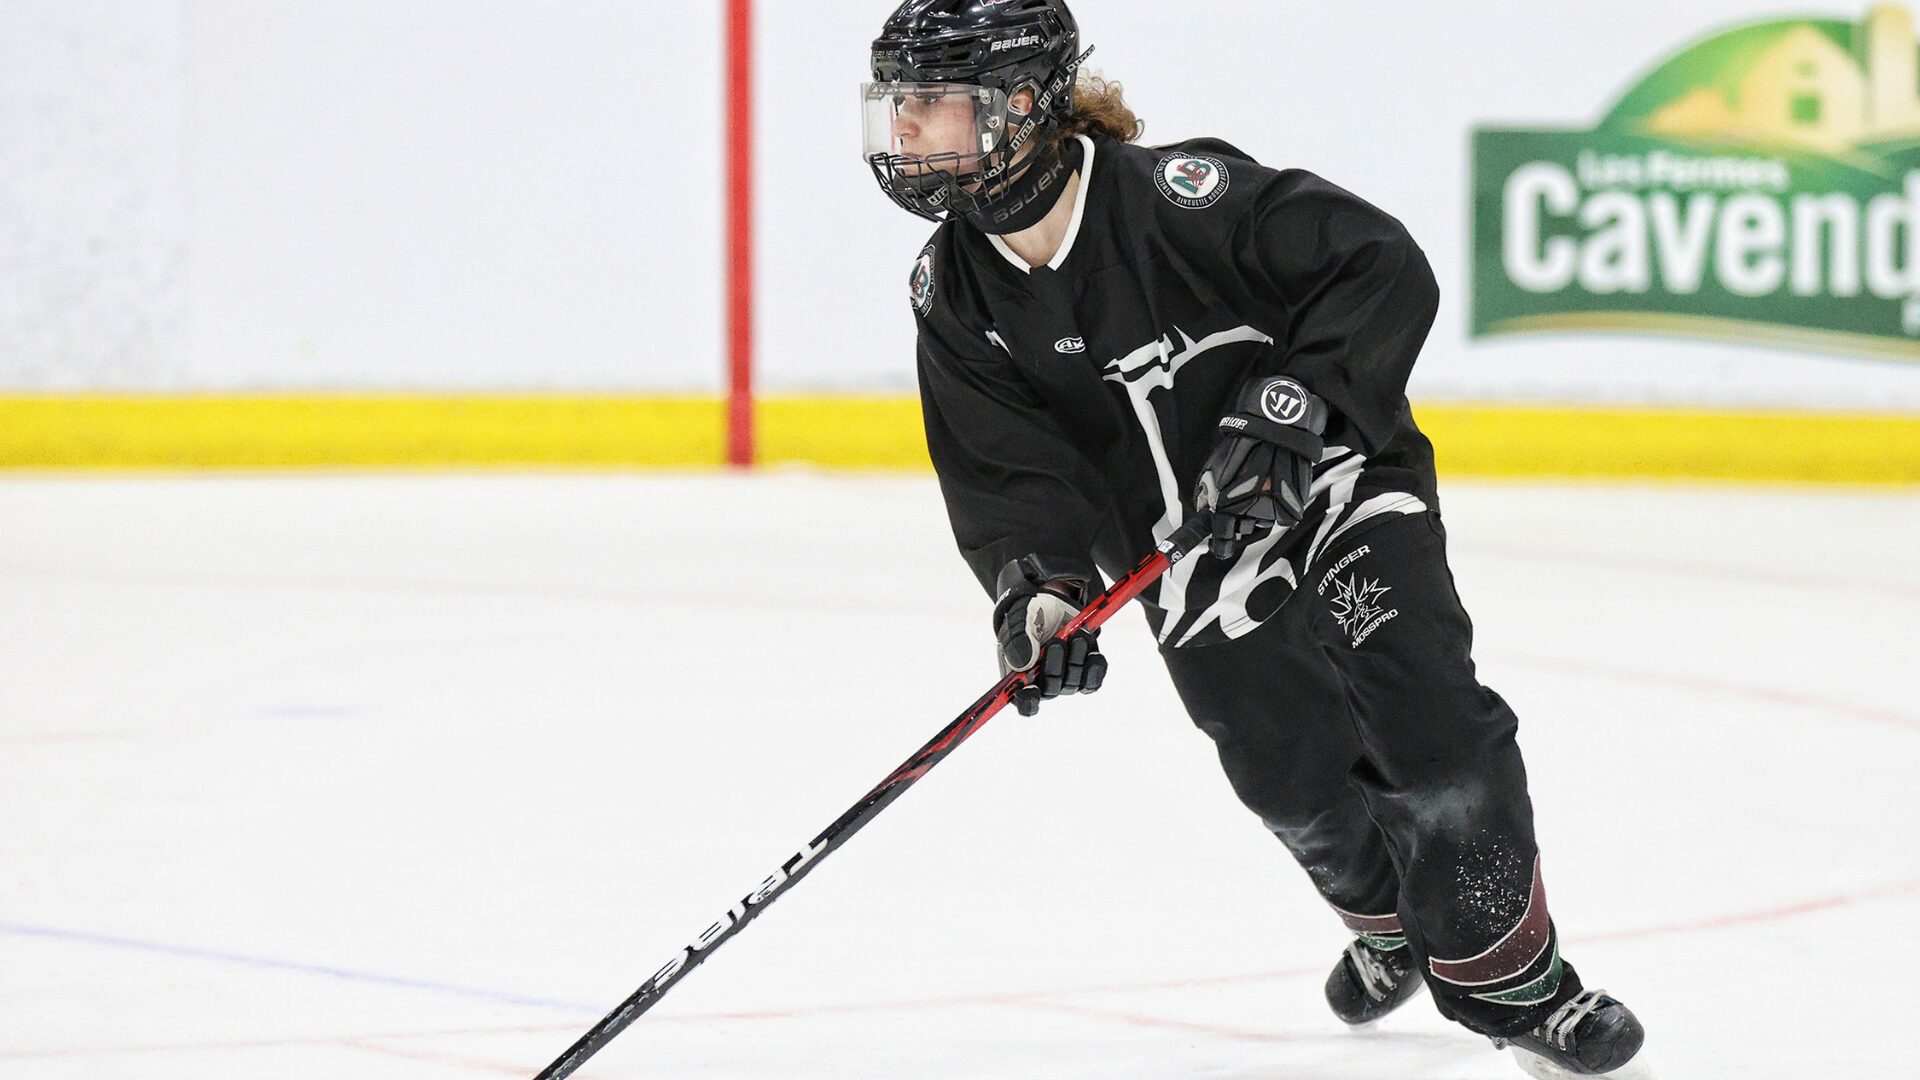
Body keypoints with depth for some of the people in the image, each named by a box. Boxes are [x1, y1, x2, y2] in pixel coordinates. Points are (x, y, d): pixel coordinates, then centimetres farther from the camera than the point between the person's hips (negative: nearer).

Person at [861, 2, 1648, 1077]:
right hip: (1188, 552, 4)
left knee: (1428, 722, -17)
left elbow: (1383, 269, -25)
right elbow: (1003, 470, -10)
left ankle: (1510, 973, -1)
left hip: (1334, 481, -4)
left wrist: (1292, 397, -33)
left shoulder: (1176, 195, -25)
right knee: (1293, 768, -7)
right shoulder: (956, 296, -9)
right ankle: (1389, 919, 24)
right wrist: (1035, 588, -28)